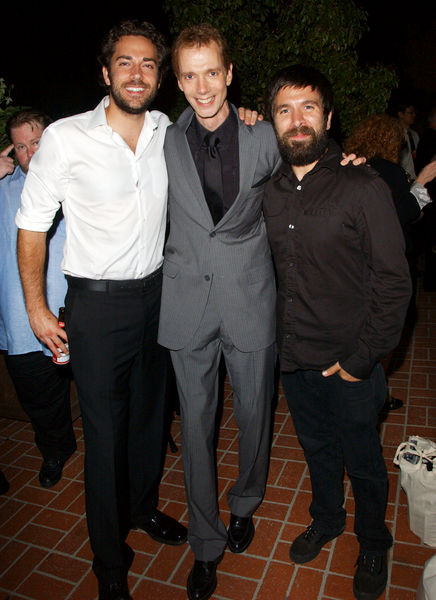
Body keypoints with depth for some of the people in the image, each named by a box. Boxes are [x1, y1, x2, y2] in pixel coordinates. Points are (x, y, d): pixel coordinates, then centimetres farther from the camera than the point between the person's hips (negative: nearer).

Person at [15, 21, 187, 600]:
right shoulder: (66, 138, -11)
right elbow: (32, 224, -5)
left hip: (157, 292, 5)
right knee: (104, 432, 4)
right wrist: (36, 308, -5)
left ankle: (143, 506, 45)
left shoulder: (168, 132, 3)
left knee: (150, 412, 19)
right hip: (98, 301, -4)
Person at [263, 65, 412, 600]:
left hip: (349, 362, -4)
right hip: (293, 357, 4)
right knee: (316, 449, 23)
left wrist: (359, 360, -13)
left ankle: (373, 545, 43)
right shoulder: (269, 192, 1)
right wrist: (279, 337, 5)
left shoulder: (364, 188, -14)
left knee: (362, 463, 15)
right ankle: (326, 520, 50)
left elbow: (393, 283, -13)